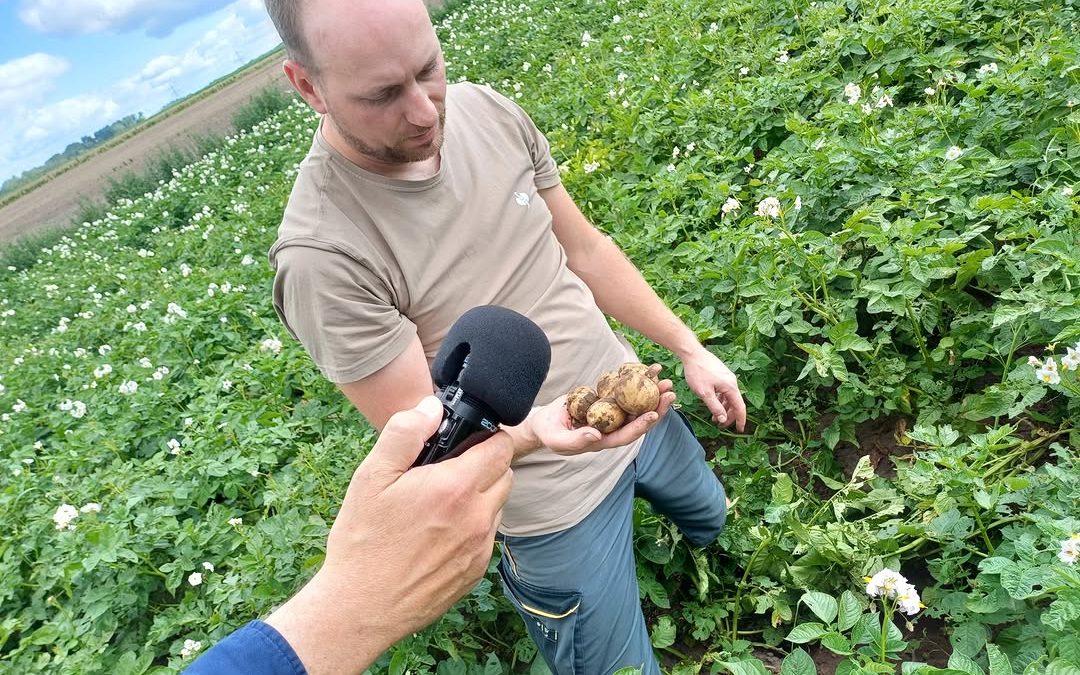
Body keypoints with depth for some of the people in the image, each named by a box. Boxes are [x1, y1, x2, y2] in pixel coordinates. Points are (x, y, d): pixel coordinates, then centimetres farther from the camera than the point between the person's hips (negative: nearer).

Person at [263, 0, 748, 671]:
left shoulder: (488, 110, -11)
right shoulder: (323, 255, -30)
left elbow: (584, 247, 1)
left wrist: (690, 349, 4)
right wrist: (536, 429, -43)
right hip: (555, 496, -6)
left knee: (713, 520, 34)